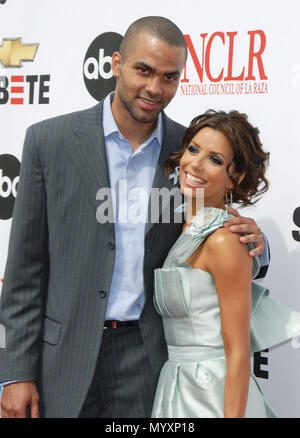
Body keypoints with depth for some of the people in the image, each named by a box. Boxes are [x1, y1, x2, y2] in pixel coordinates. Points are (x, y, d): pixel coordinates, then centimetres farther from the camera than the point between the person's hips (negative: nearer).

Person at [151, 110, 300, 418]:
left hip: (212, 399, -8)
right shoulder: (186, 230, 7)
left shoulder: (224, 240, -17)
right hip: (176, 391, 8)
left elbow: (238, 352, -17)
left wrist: (233, 415, -18)